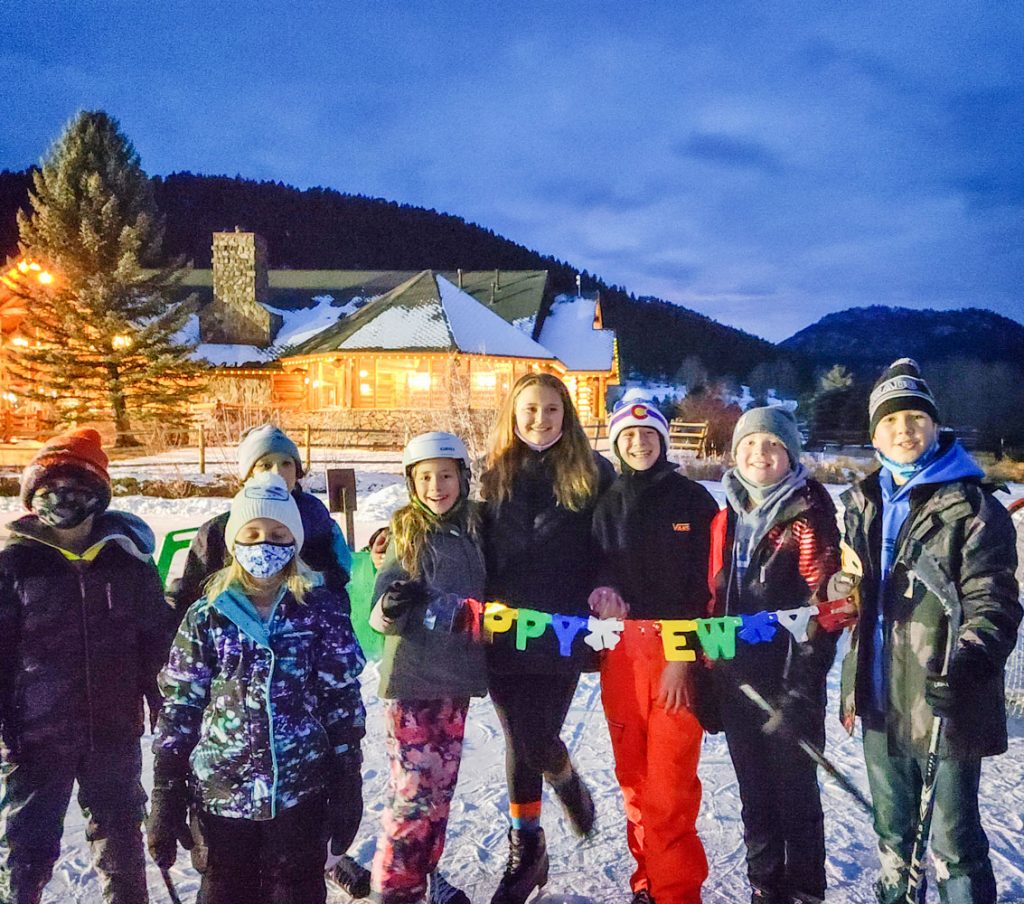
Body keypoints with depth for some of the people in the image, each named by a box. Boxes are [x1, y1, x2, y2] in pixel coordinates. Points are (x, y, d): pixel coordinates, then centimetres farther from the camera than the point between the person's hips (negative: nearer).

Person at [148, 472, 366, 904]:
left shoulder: (320, 609, -5)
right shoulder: (207, 616, -2)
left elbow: (343, 701, -1)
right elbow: (178, 709, 1)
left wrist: (348, 789, -1)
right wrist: (166, 799, 0)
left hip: (300, 791, -1)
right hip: (221, 793, 1)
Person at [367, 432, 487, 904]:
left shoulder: (473, 528, 4)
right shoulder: (404, 532, -6)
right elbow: (380, 614, -10)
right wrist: (389, 605, -29)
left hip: (456, 675, 4)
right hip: (411, 676, -4)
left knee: (441, 783, 13)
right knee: (413, 786, -3)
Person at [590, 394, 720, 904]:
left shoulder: (693, 500, 2)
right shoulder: (607, 505, 11)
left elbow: (706, 584, -3)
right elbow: (594, 571, 14)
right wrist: (602, 592, -9)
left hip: (677, 652, -3)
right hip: (622, 653, 3)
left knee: (670, 781, -5)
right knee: (633, 776, 8)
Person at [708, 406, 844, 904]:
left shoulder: (807, 518, -10)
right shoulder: (726, 519, 7)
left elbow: (820, 611, -15)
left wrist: (799, 693, -19)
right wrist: (709, 677, 10)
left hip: (789, 683, -5)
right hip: (736, 684, 5)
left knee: (795, 796, 9)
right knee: (755, 797, 17)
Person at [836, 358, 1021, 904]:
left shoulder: (972, 507, -9)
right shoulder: (863, 502, 9)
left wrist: (964, 669, -29)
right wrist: (853, 687, 16)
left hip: (943, 707, -6)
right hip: (881, 703, 6)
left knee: (952, 844, 6)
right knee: (892, 832, 21)